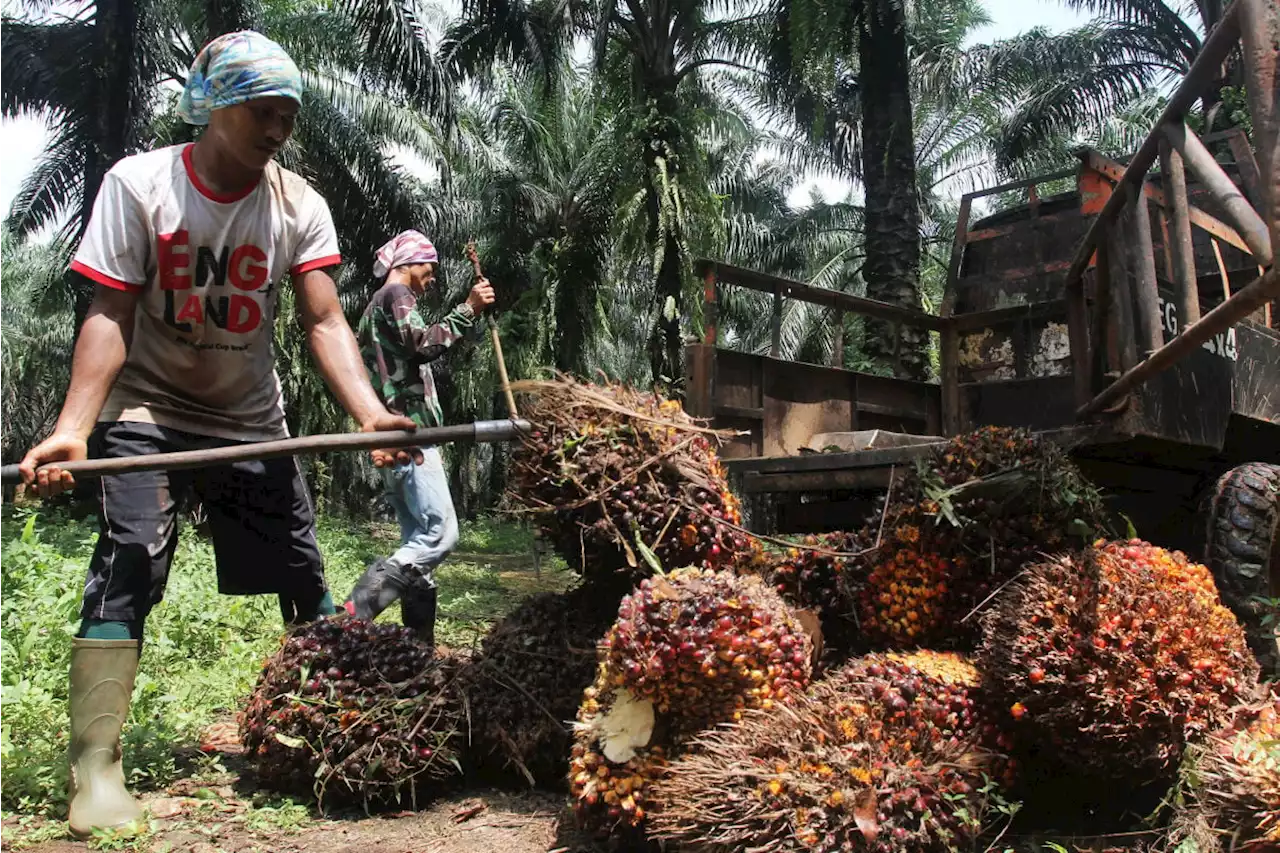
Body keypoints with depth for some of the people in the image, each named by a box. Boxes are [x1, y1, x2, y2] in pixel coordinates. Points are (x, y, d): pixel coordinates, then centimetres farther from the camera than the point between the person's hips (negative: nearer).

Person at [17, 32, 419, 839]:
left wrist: (370, 412, -34)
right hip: (148, 410, -2)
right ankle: (96, 766, -13)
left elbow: (325, 321, -17)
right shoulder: (138, 184, -13)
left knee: (305, 574, 2)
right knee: (130, 556, -20)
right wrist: (73, 426, -30)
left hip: (251, 419, 3)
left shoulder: (299, 205, -9)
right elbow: (111, 317, -16)